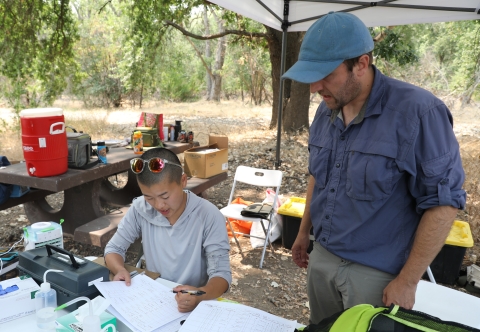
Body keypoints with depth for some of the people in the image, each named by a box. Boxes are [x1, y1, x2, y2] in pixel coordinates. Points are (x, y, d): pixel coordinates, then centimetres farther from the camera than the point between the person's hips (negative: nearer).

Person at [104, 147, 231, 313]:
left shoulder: (209, 216, -16)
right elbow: (113, 248, 4)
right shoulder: (140, 209, -6)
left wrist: (199, 295, -36)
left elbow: (221, 274, -16)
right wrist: (120, 270, -18)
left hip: (195, 305, -2)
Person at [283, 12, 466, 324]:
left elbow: (442, 202, -17)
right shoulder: (326, 111, 1)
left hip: (376, 272, -6)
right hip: (320, 257, 6)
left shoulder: (417, 112, -20)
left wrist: (407, 281, -15)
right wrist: (304, 232, 17)